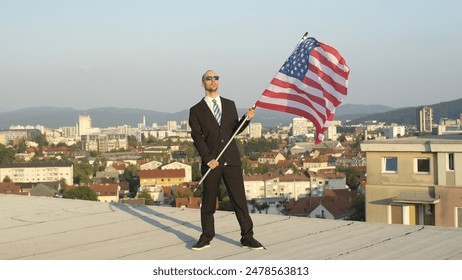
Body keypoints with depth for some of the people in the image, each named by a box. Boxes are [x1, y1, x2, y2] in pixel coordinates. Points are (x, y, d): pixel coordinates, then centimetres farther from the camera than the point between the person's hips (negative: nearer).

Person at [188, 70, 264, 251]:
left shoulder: (229, 105, 13)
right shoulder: (196, 110, 4)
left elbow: (234, 130, 16)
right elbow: (197, 137, -3)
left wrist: (246, 119, -2)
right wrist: (207, 159, -13)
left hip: (231, 161, 2)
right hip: (211, 162, -2)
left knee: (239, 199, 0)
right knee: (208, 202, 7)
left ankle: (247, 237, 6)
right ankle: (206, 237, 20)